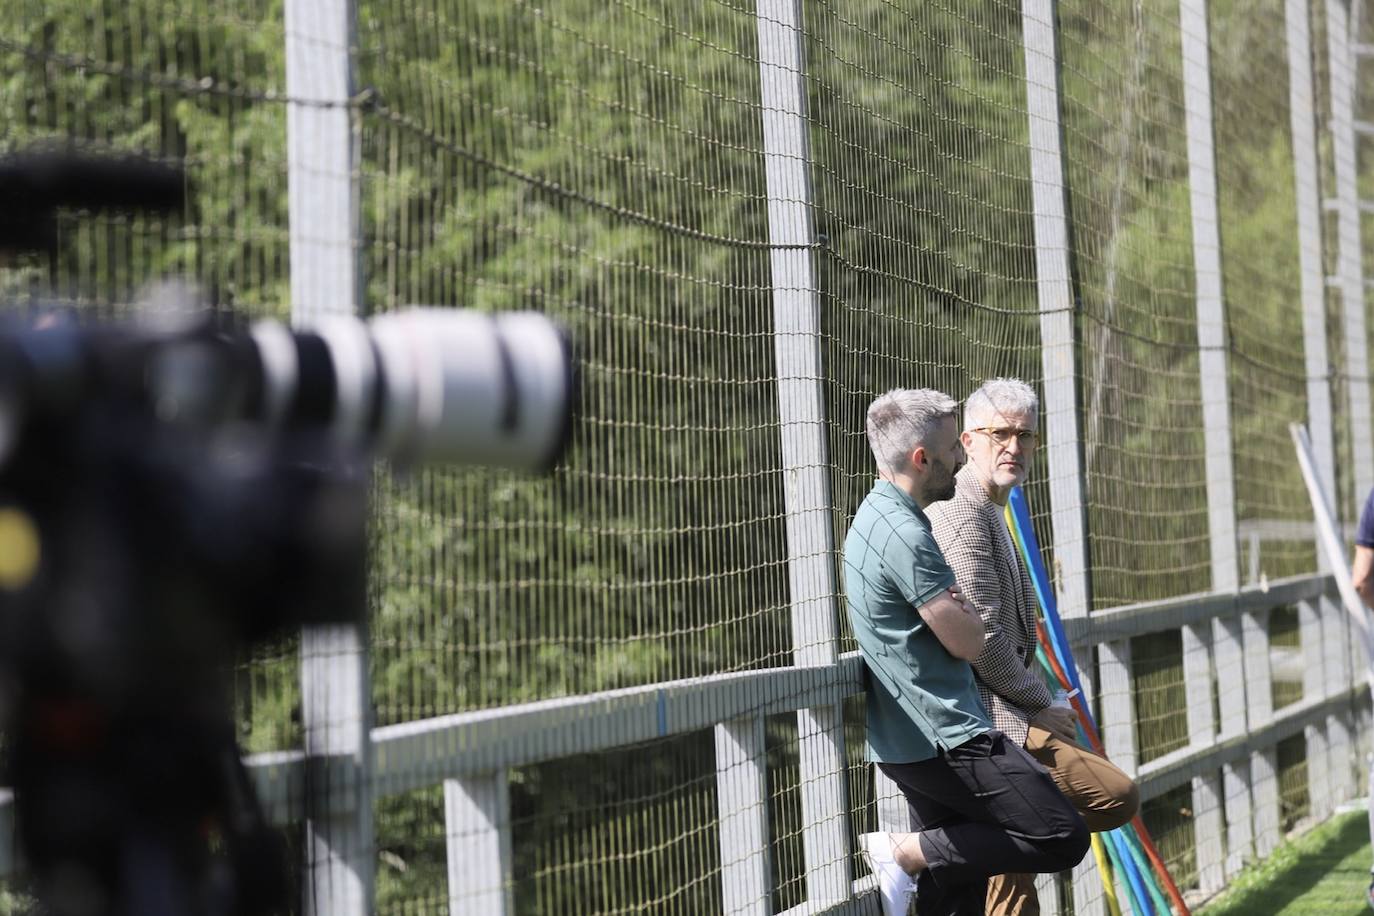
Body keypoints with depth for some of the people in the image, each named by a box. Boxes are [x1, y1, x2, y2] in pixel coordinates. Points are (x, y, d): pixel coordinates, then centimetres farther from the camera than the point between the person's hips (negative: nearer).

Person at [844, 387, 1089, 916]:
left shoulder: (875, 517, 15)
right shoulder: (903, 534, -19)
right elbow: (968, 643, -14)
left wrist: (953, 607, 6)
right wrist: (964, 609, 6)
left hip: (908, 739, 10)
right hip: (946, 737, -10)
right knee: (1063, 838, -8)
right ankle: (906, 852, -8)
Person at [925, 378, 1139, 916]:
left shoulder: (990, 510, 19)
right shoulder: (964, 515, -15)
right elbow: (982, 642, -20)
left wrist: (1040, 704, 13)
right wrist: (1042, 703, -8)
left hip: (998, 718, 11)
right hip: (991, 725, -11)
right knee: (1119, 796, -17)